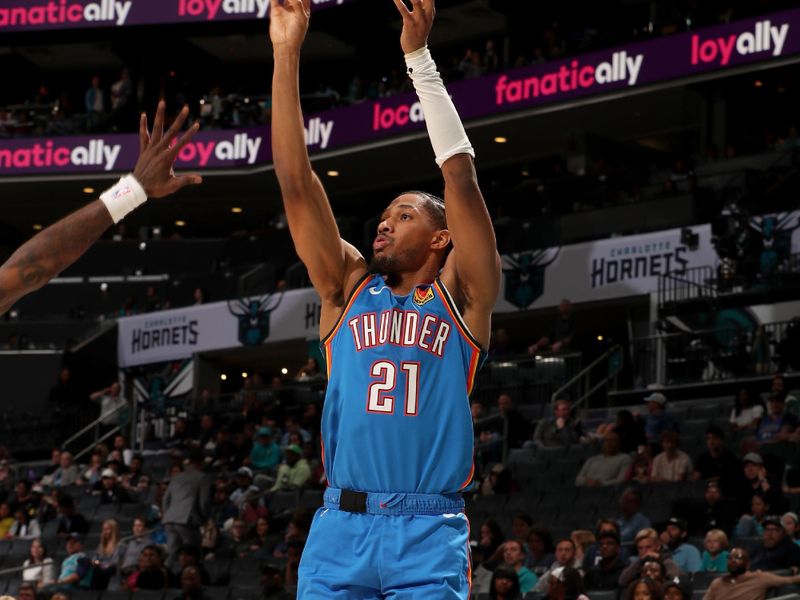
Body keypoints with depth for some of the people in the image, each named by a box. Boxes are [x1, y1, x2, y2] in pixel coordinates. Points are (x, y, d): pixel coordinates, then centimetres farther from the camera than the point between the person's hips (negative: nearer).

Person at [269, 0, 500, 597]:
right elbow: (295, 180, 8)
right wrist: (287, 55, 2)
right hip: (341, 526, 3)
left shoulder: (461, 295, 7)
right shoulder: (348, 288, 14)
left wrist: (420, 57, -6)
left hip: (429, 534, -3)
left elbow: (460, 175, -3)